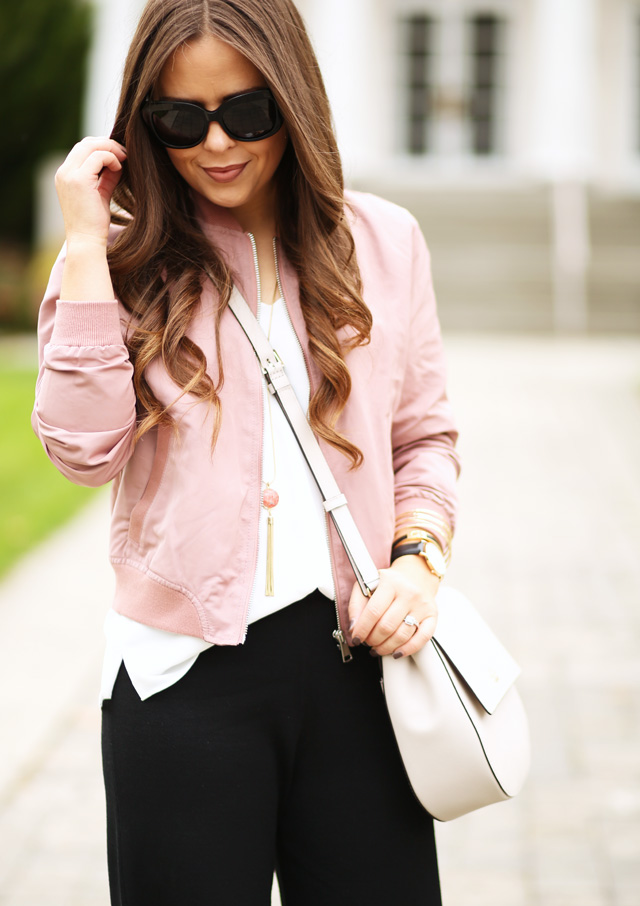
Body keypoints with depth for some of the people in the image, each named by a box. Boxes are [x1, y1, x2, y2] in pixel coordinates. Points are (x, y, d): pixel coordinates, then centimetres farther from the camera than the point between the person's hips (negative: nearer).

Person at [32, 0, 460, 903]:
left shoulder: (384, 242, 7)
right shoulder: (126, 260, 2)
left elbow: (425, 436, 13)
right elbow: (86, 446, -11)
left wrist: (419, 556, -4)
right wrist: (85, 246, -10)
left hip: (353, 652, 2)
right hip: (183, 669, -1)